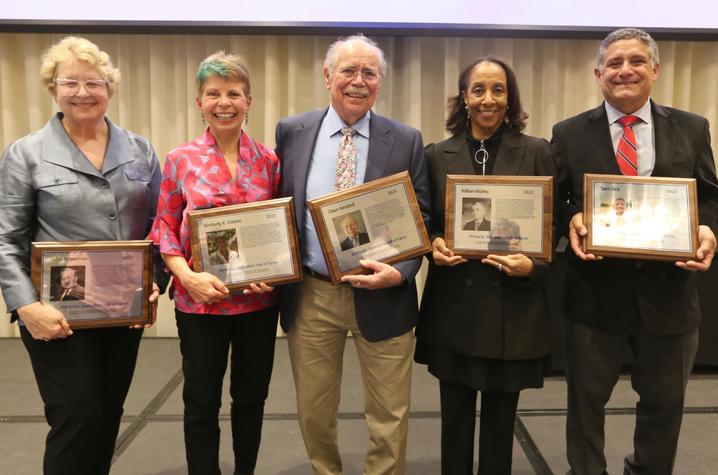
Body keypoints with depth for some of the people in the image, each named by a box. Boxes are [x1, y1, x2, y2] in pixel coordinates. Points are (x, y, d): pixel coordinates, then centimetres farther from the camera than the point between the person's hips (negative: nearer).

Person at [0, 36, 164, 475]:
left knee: (108, 417, 15)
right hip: (58, 314, -3)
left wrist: (156, 282, -4)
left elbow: (159, 225, 8)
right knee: (77, 419, 0)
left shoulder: (140, 151, 6)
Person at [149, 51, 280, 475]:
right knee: (202, 403, 11)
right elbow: (165, 228, -1)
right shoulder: (181, 159, -3)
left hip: (258, 300, 2)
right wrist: (189, 277, -15)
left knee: (251, 397, 17)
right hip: (200, 301, -1)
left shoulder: (268, 160, 1)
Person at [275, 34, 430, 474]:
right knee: (314, 413, 17)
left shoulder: (406, 141, -2)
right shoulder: (291, 131, 3)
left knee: (389, 418, 11)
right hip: (309, 294, 2)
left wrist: (399, 272, -16)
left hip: (381, 296, -1)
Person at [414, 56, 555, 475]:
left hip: (514, 307, -1)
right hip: (454, 305, 1)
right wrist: (434, 244, -11)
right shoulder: (437, 155, 3)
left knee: (501, 419, 15)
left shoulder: (536, 152, -1)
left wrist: (533, 266, -17)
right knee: (455, 419, 13)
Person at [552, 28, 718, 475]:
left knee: (665, 402, 19)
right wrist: (571, 221, -20)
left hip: (667, 290, 2)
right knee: (585, 401, 13)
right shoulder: (570, 134, 0)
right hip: (595, 291, -1)